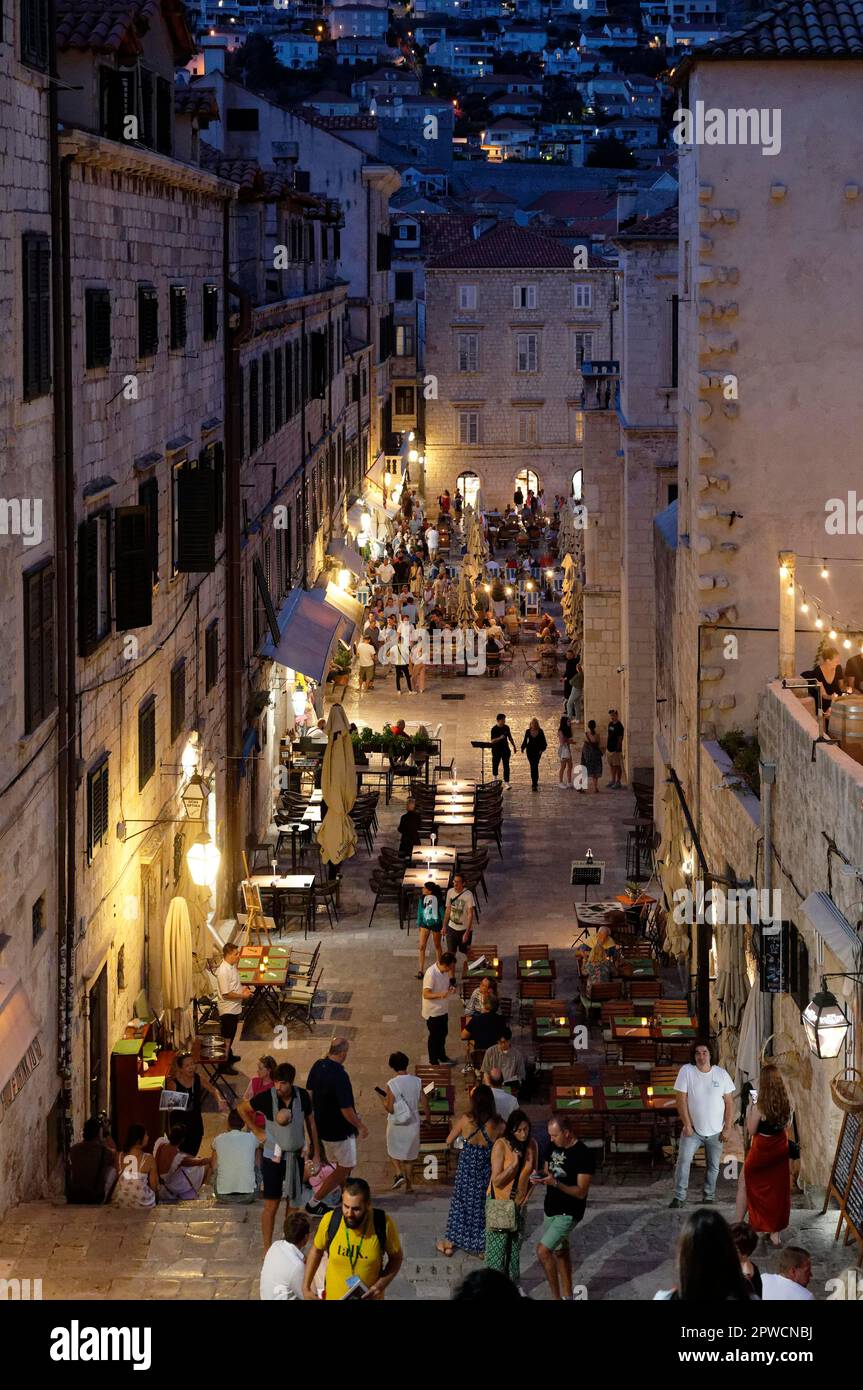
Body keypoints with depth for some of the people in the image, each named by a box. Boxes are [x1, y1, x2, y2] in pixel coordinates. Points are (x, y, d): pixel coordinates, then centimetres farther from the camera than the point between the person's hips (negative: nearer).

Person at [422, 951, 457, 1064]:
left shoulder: (445, 971, -4)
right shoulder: (431, 974, -29)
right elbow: (426, 994, -29)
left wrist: (451, 987, -8)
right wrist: (440, 994, -45)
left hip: (443, 1009, 8)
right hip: (433, 1011, -8)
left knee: (443, 1033, 23)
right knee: (434, 1036, 8)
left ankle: (442, 1056, 42)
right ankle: (433, 1062, 24)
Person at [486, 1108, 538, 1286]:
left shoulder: (532, 1145, -5)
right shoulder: (501, 1145, -19)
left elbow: (534, 1173, 11)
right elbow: (497, 1180, -19)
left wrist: (528, 1195, 1)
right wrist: (514, 1164, -28)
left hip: (519, 1203, 5)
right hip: (499, 1203, -5)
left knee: (515, 1245, 14)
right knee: (497, 1246, 1)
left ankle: (513, 1284, 27)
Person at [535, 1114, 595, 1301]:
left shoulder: (583, 1155, -20)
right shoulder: (553, 1146, 2)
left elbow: (581, 1192, -20)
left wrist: (555, 1183, -33)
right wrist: (540, 1178, -9)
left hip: (568, 1213, -8)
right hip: (551, 1208, 8)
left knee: (543, 1251, -15)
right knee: (560, 1252, 16)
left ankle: (557, 1297, -4)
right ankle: (567, 1296, 27)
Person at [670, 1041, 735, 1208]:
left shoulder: (721, 1073, -4)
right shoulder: (686, 1071, -10)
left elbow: (728, 1103, 0)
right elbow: (681, 1100, -9)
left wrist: (728, 1127, -4)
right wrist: (687, 1125, -12)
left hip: (715, 1131, 2)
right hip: (693, 1130, -2)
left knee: (714, 1166, 8)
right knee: (683, 1160, -14)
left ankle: (709, 1198, 21)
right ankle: (679, 1197, -9)